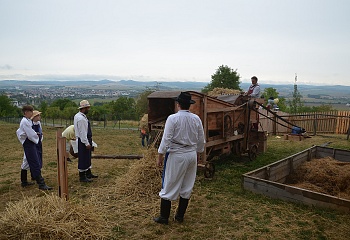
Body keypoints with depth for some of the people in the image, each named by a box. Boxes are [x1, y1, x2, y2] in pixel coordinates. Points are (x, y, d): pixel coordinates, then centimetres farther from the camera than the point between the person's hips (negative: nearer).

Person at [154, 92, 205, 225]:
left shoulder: (173, 118, -14)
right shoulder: (196, 119, 1)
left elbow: (166, 139, -15)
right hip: (192, 155, 5)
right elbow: (201, 140, 8)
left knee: (169, 185, 6)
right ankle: (180, 216, 25)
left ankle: (164, 217, 15)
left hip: (176, 155, -5)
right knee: (187, 186, 14)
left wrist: (160, 156, -5)